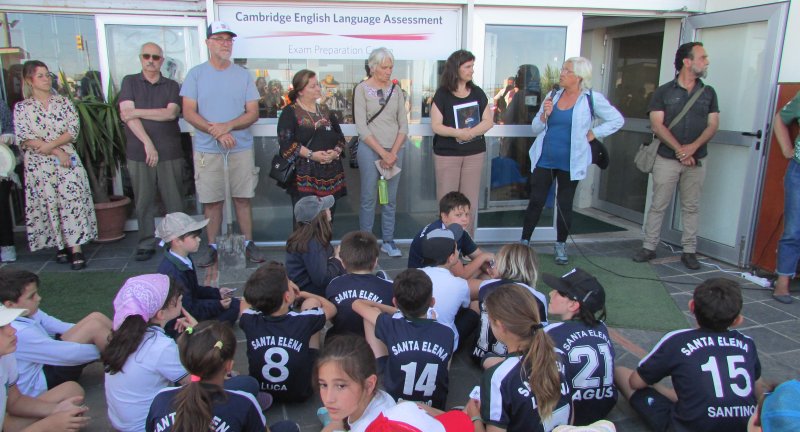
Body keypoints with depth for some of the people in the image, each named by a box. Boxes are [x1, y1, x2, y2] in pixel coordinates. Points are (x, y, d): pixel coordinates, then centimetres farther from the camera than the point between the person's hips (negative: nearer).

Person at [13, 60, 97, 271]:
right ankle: (61, 246, 15)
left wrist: (48, 145, -14)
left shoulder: (63, 102, 8)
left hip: (67, 160, 0)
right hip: (39, 165, 0)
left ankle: (76, 248, -8)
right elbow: (25, 139, -5)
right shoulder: (21, 108, 4)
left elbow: (73, 129, -2)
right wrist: (57, 151, -13)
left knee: (73, 202, -8)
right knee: (49, 204, 3)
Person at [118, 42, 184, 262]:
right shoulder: (130, 82, 9)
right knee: (144, 203, 5)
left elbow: (171, 113, -7)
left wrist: (137, 112, -9)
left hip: (170, 153, 0)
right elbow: (127, 115, -5)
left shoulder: (171, 86, 10)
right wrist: (148, 144, -14)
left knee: (175, 202, 1)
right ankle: (146, 245, 15)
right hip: (138, 153, 0)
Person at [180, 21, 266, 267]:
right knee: (211, 201, 5)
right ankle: (212, 246, 17)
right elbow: (189, 113, -2)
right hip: (207, 151, -1)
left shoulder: (243, 75, 6)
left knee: (243, 198, 5)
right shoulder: (196, 74, 3)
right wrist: (216, 132, -15)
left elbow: (253, 113, 1)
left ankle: (248, 243, 16)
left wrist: (227, 126, -15)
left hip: (241, 149, 1)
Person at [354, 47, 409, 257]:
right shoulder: (362, 89, -2)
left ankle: (388, 241, 18)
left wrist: (393, 153, -6)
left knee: (391, 199, 7)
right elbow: (362, 127, -8)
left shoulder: (396, 89, 9)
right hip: (370, 149, -3)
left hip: (395, 150, 4)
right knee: (368, 198, 0)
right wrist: (383, 153, -13)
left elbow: (403, 124, 7)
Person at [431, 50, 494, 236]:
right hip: (447, 154, -3)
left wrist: (470, 133, -15)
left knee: (470, 201, 5)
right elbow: (436, 126, -8)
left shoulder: (477, 93, 7)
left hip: (475, 153, 3)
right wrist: (457, 132, -23)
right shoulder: (442, 95, -3)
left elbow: (488, 121, 3)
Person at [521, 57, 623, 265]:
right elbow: (535, 129, 9)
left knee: (565, 205, 8)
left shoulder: (592, 99, -4)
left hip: (571, 163, -2)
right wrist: (544, 115, -9)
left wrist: (593, 134, -3)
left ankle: (561, 246, 24)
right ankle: (524, 242, 13)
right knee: (536, 202, 3)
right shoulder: (553, 96, 7)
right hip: (544, 160, 3)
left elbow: (617, 120, 2)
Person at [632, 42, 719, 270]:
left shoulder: (708, 93, 10)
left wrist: (693, 147, -14)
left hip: (696, 161, 3)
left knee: (691, 207, 7)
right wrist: (679, 149, -15)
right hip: (667, 159, -2)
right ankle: (649, 247, 11)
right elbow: (657, 125, -7)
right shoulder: (663, 92, 1)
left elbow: (713, 125, 3)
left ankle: (689, 251, 15)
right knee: (658, 205, 3)